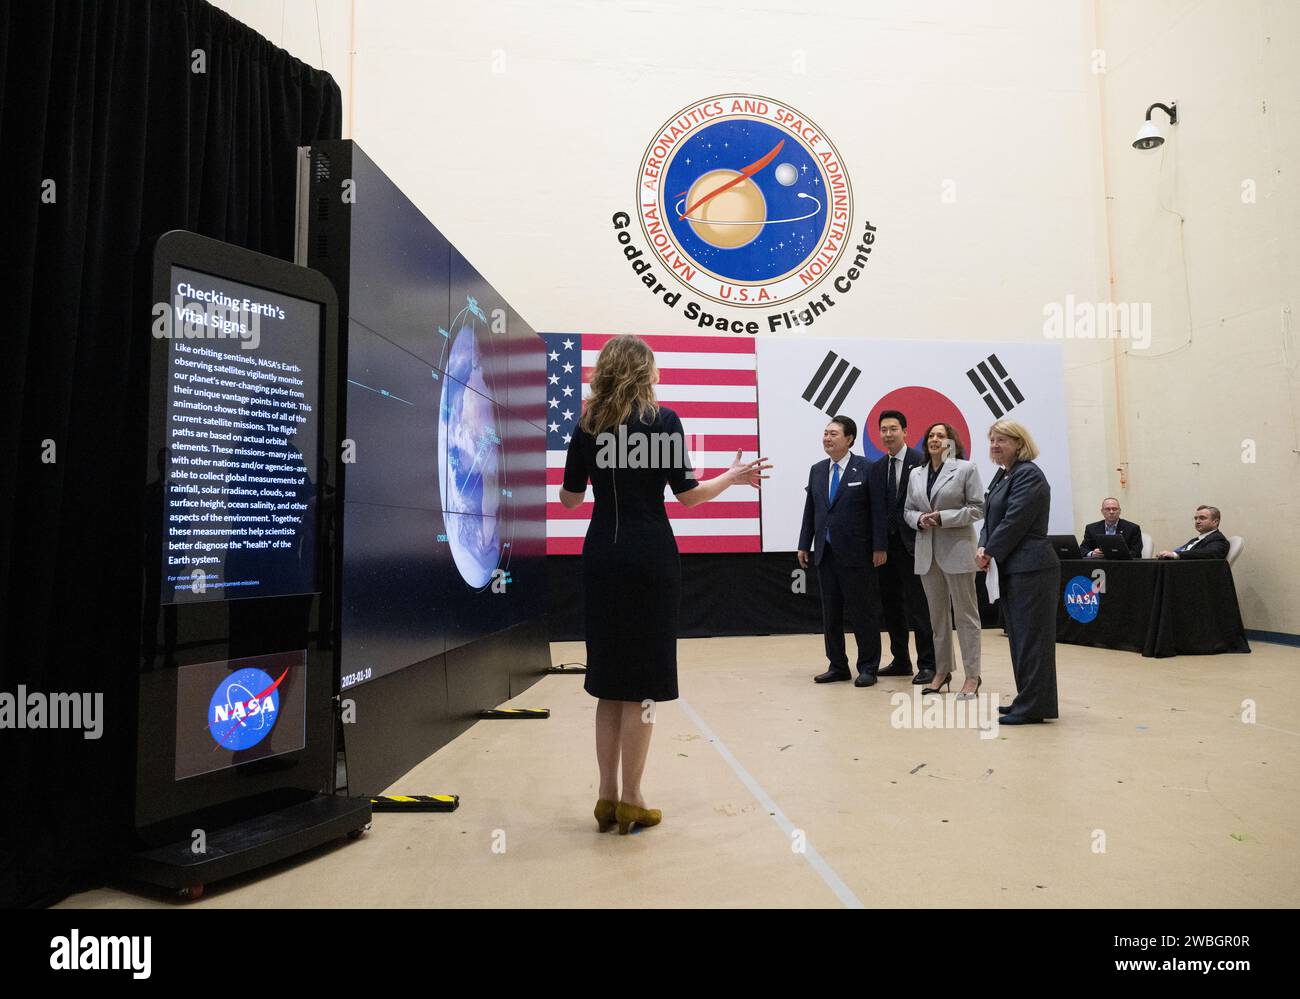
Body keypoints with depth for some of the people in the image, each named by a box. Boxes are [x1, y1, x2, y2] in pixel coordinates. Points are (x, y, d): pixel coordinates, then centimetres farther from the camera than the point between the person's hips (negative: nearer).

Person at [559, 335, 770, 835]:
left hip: (602, 557, 4)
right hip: (650, 558, -4)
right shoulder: (662, 419, -6)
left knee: (610, 679, 12)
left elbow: (570, 498, 9)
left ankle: (608, 798, 19)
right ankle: (630, 802, 11)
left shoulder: (587, 425, 5)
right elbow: (688, 494, -7)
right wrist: (734, 476, 9)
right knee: (643, 681, 4)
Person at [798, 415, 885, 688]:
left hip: (855, 553, -6)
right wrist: (804, 545, 9)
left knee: (863, 611, 2)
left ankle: (868, 668, 14)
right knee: (830, 613, 11)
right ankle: (837, 666, 21)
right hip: (825, 552, 6)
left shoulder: (866, 468, -5)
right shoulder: (817, 470, 11)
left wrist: (879, 547, -12)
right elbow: (810, 510, 13)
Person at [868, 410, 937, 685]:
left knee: (918, 606, -2)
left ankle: (927, 664, 7)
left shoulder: (921, 461, -5)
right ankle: (901, 661, 21)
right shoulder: (877, 467, 12)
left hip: (912, 545, -6)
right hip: (886, 546, 6)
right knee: (891, 605, 11)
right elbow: (877, 509, 9)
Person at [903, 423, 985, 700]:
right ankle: (942, 671, 20)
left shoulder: (966, 469, -2)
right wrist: (919, 519, -8)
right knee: (937, 614, 11)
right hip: (927, 551, 5)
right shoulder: (916, 474, 12)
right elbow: (908, 510, 14)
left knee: (965, 614, 0)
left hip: (957, 549, -5)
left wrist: (943, 517, -15)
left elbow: (977, 507, -6)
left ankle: (972, 676, 6)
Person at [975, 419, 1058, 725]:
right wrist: (983, 548, -1)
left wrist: (990, 553, -11)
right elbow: (990, 518, 16)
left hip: (1030, 569, -10)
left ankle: (1034, 706, 3)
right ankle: (1027, 700, 24)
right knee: (1018, 635, 14)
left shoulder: (1028, 474, -13)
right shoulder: (1003, 475, 17)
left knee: (1030, 636, -4)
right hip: (1011, 569, 10)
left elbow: (1014, 521, -19)